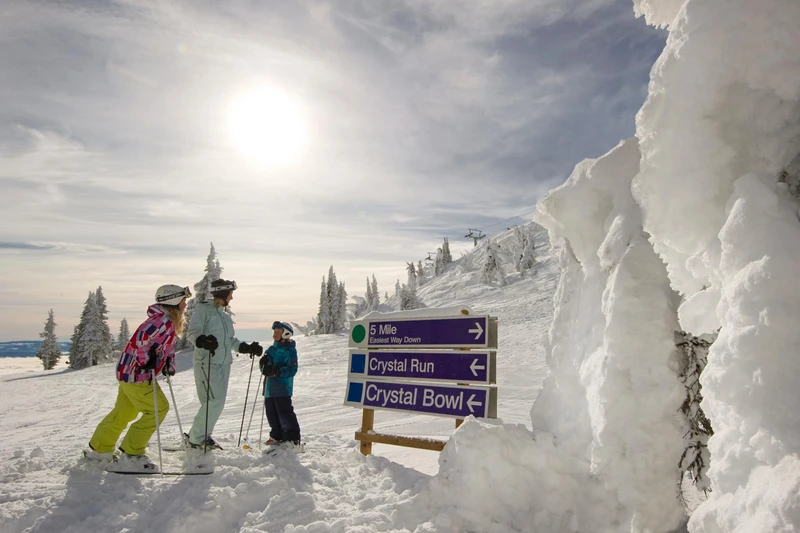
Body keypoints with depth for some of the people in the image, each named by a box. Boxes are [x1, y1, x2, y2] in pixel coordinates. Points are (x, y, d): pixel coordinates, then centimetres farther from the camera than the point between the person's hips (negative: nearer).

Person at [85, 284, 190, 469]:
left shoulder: (170, 323, 11)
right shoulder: (162, 321, -22)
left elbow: (167, 347, 21)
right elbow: (140, 338, -32)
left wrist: (169, 363, 7)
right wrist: (146, 360, -24)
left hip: (130, 372, 10)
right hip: (136, 373, -10)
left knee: (124, 411, 20)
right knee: (158, 409, -5)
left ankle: (100, 448, 34)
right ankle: (131, 452, 5)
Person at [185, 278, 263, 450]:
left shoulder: (225, 315, 19)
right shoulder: (203, 309, -3)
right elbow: (192, 331, -15)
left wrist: (247, 348, 14)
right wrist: (203, 340, -35)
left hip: (224, 363, 8)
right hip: (207, 362, -8)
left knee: (219, 402, 8)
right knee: (215, 400, -13)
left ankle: (201, 436, 20)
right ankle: (195, 438, 2)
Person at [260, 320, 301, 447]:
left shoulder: (290, 350, -7)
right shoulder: (271, 349, 15)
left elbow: (292, 369, -14)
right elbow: (264, 367, 17)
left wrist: (278, 372, -27)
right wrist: (264, 363, -7)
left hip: (283, 388, -7)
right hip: (269, 387, 8)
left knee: (285, 412, -6)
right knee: (271, 413, 12)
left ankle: (293, 438, 4)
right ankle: (277, 436, 26)